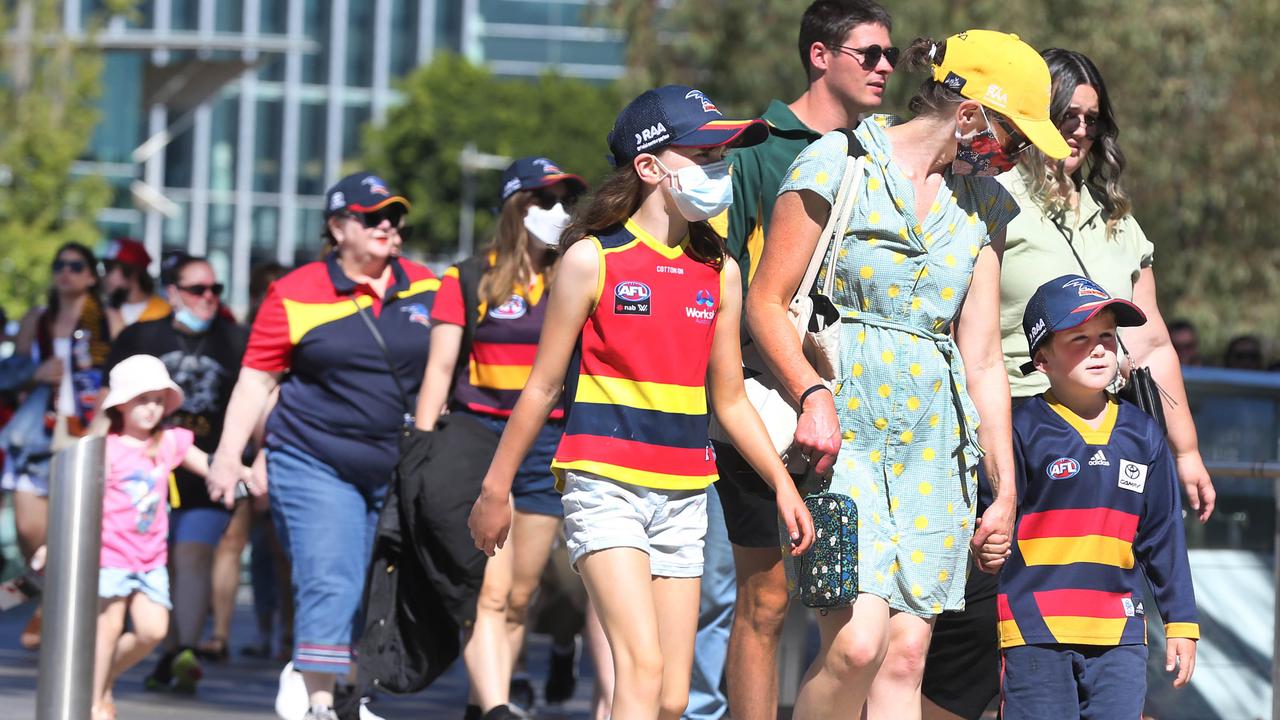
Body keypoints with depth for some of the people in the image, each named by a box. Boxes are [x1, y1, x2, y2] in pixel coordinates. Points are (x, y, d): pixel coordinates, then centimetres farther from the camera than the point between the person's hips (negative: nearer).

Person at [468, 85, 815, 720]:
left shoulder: (719, 274, 11)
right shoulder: (592, 260, -3)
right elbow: (544, 386, 3)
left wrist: (782, 484, 10)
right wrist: (496, 488, 5)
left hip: (683, 495, 6)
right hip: (604, 483, -6)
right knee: (641, 667, -20)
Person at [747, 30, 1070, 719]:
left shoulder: (982, 203, 15)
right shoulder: (840, 163, -2)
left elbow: (981, 359, 16)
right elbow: (766, 302, -3)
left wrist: (1005, 487, 11)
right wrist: (814, 396, -19)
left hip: (933, 447, 5)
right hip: (840, 431, -5)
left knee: (906, 654, -1)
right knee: (857, 642, -19)